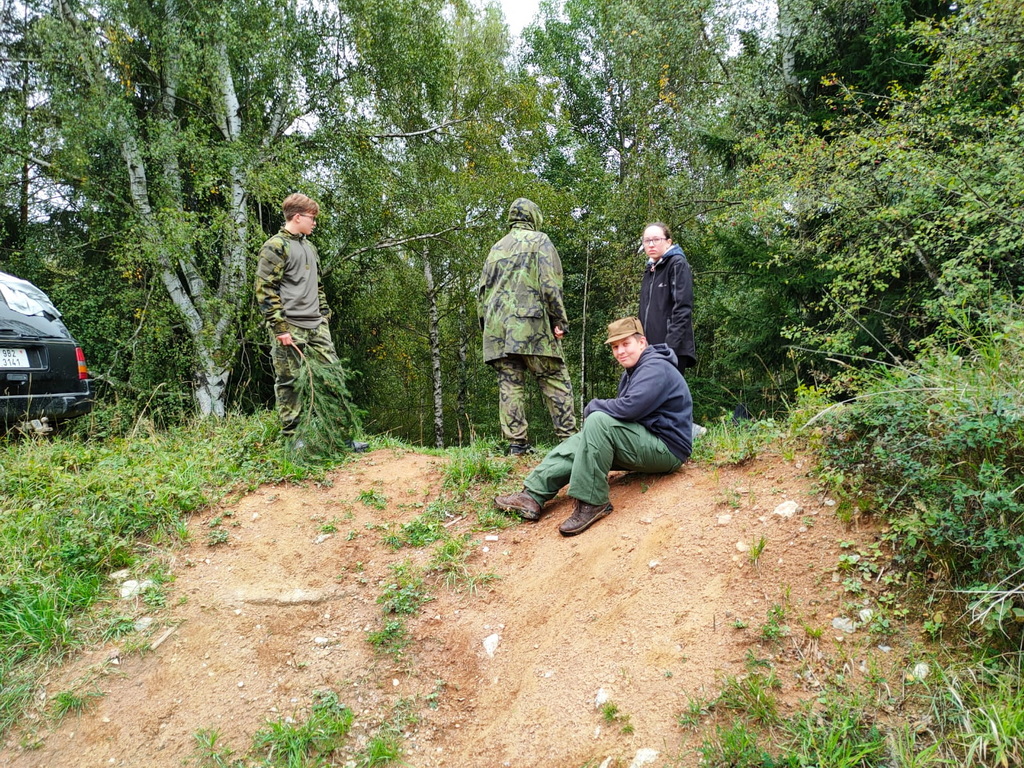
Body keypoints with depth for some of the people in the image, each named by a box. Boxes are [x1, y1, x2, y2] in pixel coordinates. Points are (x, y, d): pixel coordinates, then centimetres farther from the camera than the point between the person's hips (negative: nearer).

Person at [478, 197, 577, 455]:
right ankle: (568, 438, -7)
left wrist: (486, 324, 23)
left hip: (496, 325, 5)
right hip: (530, 322, -5)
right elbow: (550, 284, -6)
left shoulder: (497, 247, 22)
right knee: (555, 380, -2)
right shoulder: (539, 241, 6)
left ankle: (516, 442, -2)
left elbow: (482, 290, 20)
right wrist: (559, 319, -6)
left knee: (509, 383, 2)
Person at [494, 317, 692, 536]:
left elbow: (630, 407, -28)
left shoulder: (656, 368, -15)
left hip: (667, 448, -10)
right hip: (645, 441, 10)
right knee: (577, 444, -1)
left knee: (598, 421, -28)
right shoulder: (631, 372, 19)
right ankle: (532, 496, -13)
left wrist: (593, 407, -11)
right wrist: (596, 409, -5)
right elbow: (626, 411, 16)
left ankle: (592, 503, -28)